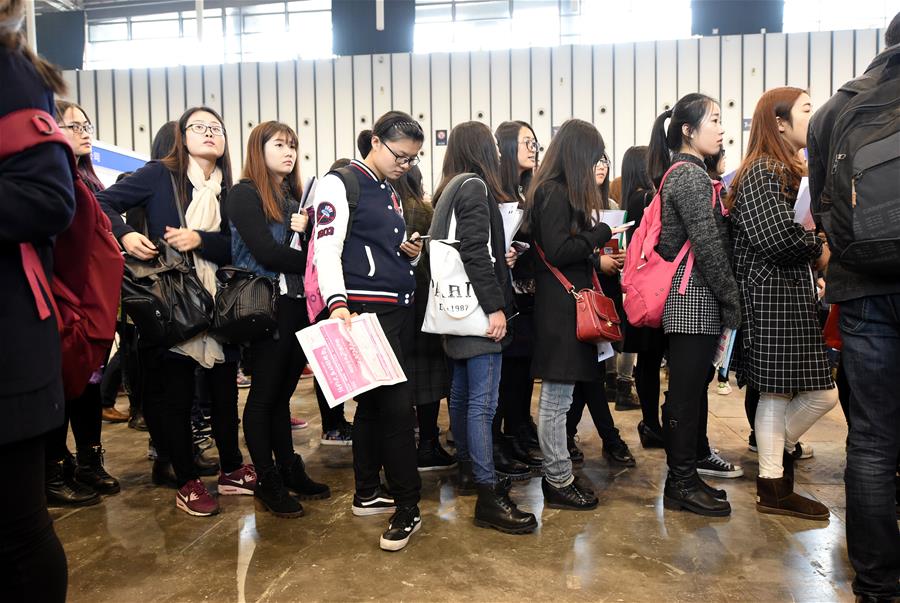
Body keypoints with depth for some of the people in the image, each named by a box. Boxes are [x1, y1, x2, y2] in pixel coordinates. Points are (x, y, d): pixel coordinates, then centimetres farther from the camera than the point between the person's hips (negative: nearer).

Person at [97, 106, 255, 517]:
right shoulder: (160, 175, -1)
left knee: (225, 388, 9)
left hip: (219, 305, 4)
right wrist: (125, 235, -21)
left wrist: (200, 239, -15)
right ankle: (186, 482, 19)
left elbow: (236, 249, 2)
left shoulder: (227, 190, 10)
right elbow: (103, 202, -4)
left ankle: (232, 470, 26)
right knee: (176, 394, 4)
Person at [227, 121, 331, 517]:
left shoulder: (293, 196, 17)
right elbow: (266, 253, -15)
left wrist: (307, 229, -7)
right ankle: (267, 482, 12)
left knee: (282, 393, 14)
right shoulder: (245, 194, -5)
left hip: (298, 305, 7)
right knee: (264, 394, 2)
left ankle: (290, 471, 23)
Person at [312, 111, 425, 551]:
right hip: (367, 310, -8)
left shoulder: (390, 193, 19)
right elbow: (327, 250, -15)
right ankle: (407, 507, 3)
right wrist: (337, 303, -28)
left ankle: (367, 493, 25)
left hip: (400, 308, 8)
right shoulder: (339, 184, -5)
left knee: (374, 401, 13)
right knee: (396, 405, -8)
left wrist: (412, 252, 5)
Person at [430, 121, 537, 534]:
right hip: (477, 309, -10)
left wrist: (501, 259, 13)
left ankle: (468, 470, 28)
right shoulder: (475, 187, -11)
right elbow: (475, 253, -21)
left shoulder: (450, 191, 16)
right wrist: (495, 307, -21)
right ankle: (488, 497, -6)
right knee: (483, 401, -9)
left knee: (462, 392, 15)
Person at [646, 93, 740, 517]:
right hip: (696, 298, -10)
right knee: (687, 389, -3)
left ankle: (696, 453, 38)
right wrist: (732, 301, -13)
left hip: (685, 296, 10)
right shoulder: (692, 176, -14)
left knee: (693, 382, 21)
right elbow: (709, 246, -19)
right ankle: (681, 485, 6)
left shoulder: (679, 174, 17)